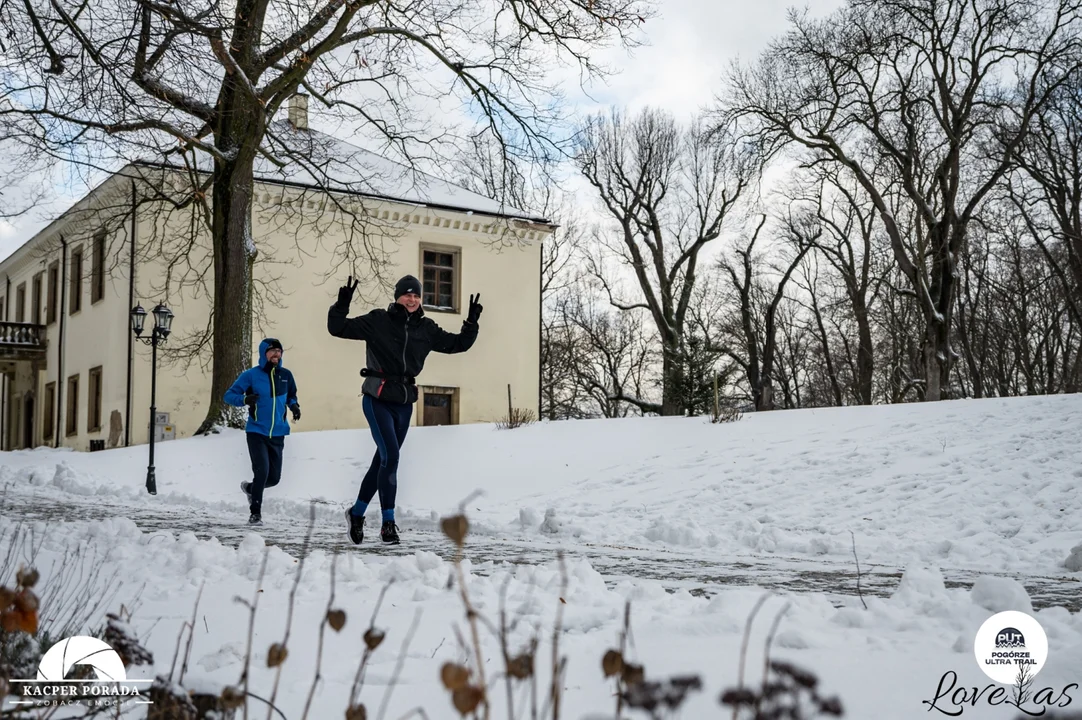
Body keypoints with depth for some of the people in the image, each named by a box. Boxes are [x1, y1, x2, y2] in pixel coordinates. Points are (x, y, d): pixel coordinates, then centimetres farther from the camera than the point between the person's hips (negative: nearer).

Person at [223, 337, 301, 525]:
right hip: (256, 432, -4)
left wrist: (294, 406, -2)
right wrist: (244, 399, -23)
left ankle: (249, 488, 40)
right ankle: (255, 513, -1)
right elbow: (229, 395, -3)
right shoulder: (251, 375, -6)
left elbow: (291, 396, 21)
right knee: (262, 471, -17)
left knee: (274, 477, 7)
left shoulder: (286, 375, 4)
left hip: (277, 434, 4)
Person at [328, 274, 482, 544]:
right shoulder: (378, 321, -6)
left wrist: (471, 323, -1)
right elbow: (338, 328, -7)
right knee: (391, 455, -15)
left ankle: (357, 512, 31)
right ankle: (388, 522, -7)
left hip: (404, 403, 5)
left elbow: (458, 344, 13)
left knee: (383, 459, 13)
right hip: (377, 398, -5)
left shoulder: (426, 328, 6)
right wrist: (342, 304, -22)